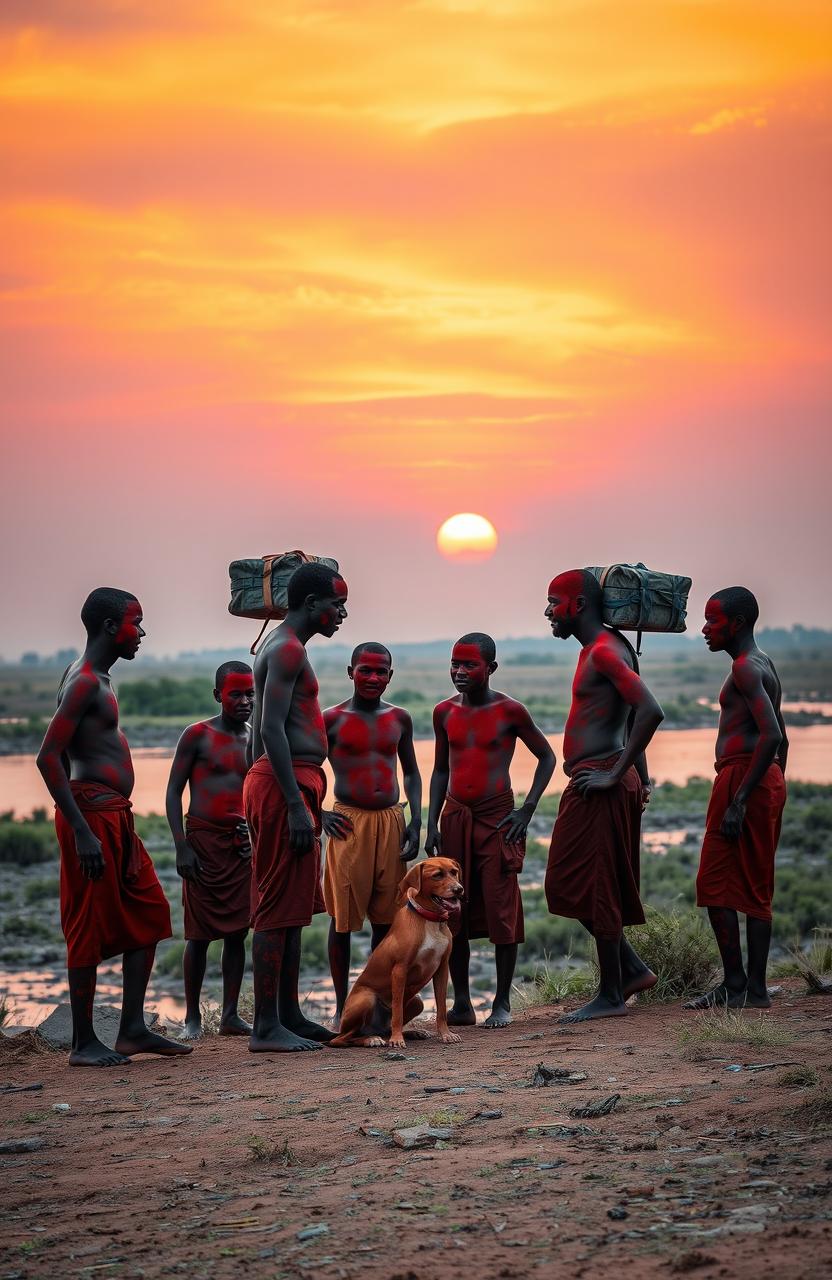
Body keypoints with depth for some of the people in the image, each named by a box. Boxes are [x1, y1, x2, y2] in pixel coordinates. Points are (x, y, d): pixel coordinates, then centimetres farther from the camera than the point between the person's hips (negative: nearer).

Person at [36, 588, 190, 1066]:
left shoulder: (96, 680, 17)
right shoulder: (84, 682, -14)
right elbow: (48, 757, -21)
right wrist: (82, 832, -24)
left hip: (116, 816, 10)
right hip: (93, 814, -10)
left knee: (149, 914, 11)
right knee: (90, 928, -4)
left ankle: (134, 1029, 14)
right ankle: (84, 1043, 2)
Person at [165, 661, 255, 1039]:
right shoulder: (197, 736, -4)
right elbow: (173, 793, -4)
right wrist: (181, 846, -12)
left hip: (242, 843, 4)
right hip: (203, 839, -4)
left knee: (237, 931, 3)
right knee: (199, 933, -2)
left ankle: (230, 1015, 8)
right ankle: (192, 1017, 6)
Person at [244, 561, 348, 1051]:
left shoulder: (281, 649, 20)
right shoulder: (288, 650, -12)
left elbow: (260, 731, 23)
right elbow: (271, 729, -21)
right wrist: (296, 805, -24)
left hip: (280, 785, 11)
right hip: (286, 785, -11)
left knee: (295, 908, 13)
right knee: (278, 909, -9)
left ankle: (290, 1016, 19)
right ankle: (266, 1027, -9)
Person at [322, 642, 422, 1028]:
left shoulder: (399, 719, 10)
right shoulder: (332, 719, -2)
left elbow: (411, 773, 17)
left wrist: (416, 821, 7)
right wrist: (319, 814, -7)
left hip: (391, 822, 4)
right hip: (349, 822, -4)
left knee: (386, 918, 6)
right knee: (342, 918, -2)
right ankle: (342, 1008, 6)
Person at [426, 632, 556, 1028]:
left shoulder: (509, 712, -7)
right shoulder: (444, 713, 5)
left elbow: (546, 757, 2)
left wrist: (527, 810, -6)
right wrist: (432, 824, 6)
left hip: (498, 818, -4)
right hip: (455, 818, 4)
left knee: (501, 911, -4)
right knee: (452, 913, 4)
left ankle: (502, 1002, 4)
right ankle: (461, 1003, 10)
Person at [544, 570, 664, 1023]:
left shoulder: (605, 652, -15)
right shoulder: (599, 650, 17)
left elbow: (650, 712, -26)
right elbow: (631, 717, 26)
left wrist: (615, 775, -21)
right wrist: (640, 778, 23)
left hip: (599, 787, -10)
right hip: (590, 784, 10)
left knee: (593, 887, -3)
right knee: (568, 885, 14)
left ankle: (611, 995, 5)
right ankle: (632, 970, 19)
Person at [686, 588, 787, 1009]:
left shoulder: (746, 668, -13)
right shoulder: (763, 665, 19)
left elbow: (770, 735, -23)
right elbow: (780, 738, 22)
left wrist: (739, 801, -24)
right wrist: (774, 797, 24)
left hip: (743, 779, -10)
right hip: (767, 783, 10)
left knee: (715, 884, -5)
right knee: (755, 889, 9)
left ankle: (734, 983, -5)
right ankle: (755, 987, 10)